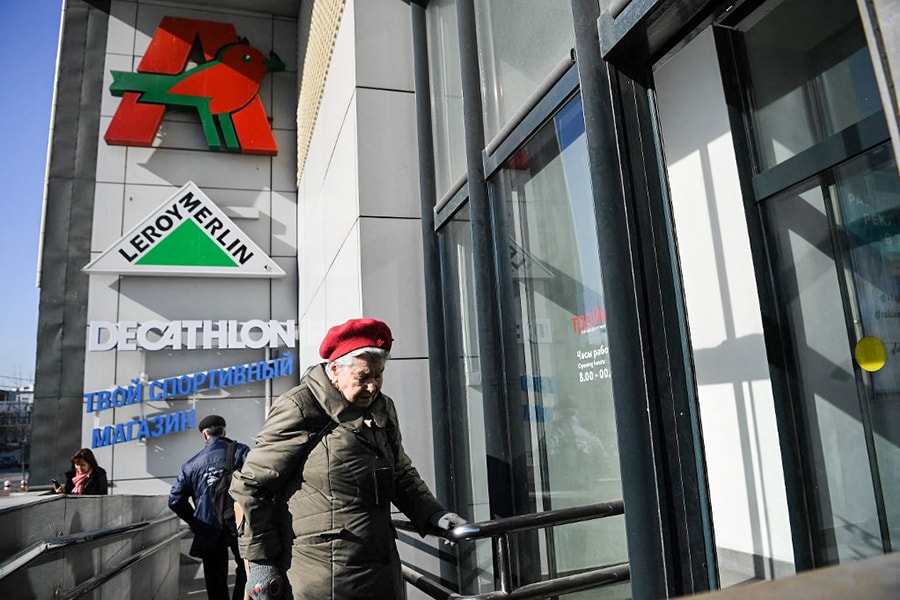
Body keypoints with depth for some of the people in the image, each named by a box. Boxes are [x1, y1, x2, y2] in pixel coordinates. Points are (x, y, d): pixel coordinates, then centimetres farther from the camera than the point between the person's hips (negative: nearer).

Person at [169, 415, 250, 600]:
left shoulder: (191, 464, 8)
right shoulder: (239, 451, -1)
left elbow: (176, 501, 4)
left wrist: (196, 522, 14)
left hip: (208, 531, 3)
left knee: (216, 581, 13)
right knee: (245, 571, 13)